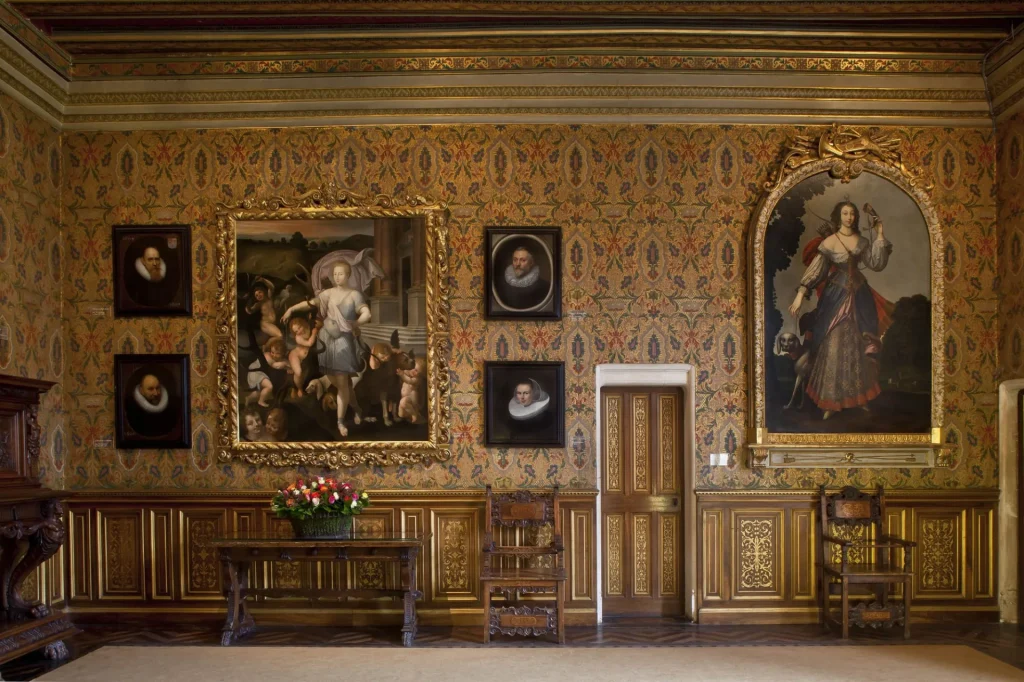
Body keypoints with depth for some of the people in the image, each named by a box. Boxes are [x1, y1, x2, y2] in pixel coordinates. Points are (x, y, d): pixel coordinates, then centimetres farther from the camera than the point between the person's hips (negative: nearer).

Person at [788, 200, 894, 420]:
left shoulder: (862, 241, 6)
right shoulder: (828, 243, -6)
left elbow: (877, 264, -2)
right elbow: (814, 270, -11)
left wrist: (880, 236, -5)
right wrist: (800, 295, -20)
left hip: (860, 297, 4)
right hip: (837, 297, -4)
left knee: (860, 347, 8)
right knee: (834, 347, -5)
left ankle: (860, 397, 18)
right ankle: (830, 402, 0)